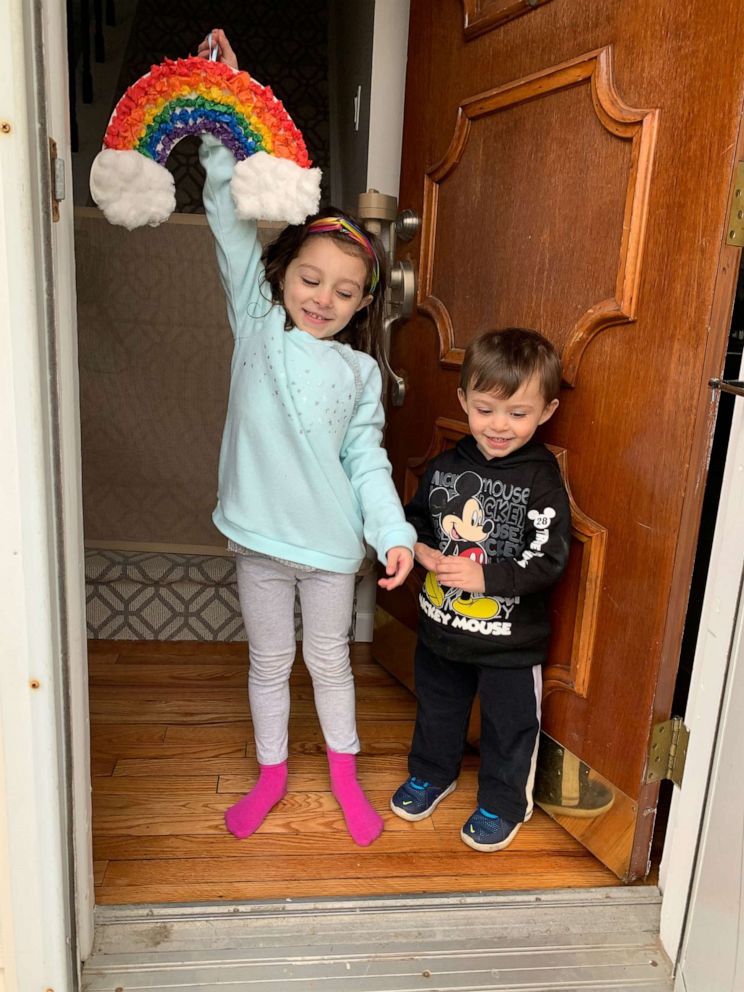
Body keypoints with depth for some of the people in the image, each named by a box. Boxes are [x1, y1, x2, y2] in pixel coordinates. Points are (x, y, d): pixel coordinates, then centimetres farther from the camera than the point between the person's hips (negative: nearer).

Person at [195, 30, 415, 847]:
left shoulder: (361, 371, -1)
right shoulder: (256, 327, -3)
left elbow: (366, 458, -1)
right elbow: (232, 226, -6)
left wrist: (394, 532, -11)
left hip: (331, 543, 0)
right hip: (260, 537, 0)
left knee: (329, 659, 17)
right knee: (269, 662, 17)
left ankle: (344, 772, 40)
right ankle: (271, 773, 39)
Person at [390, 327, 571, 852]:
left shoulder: (542, 480, -18)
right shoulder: (446, 465, -5)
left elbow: (548, 561, -20)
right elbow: (415, 517, 9)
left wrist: (483, 577, -27)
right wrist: (420, 549, -12)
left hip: (511, 640, -4)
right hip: (441, 626, 5)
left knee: (509, 725, 16)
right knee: (437, 708, 26)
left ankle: (503, 804, 40)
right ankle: (432, 773, 52)